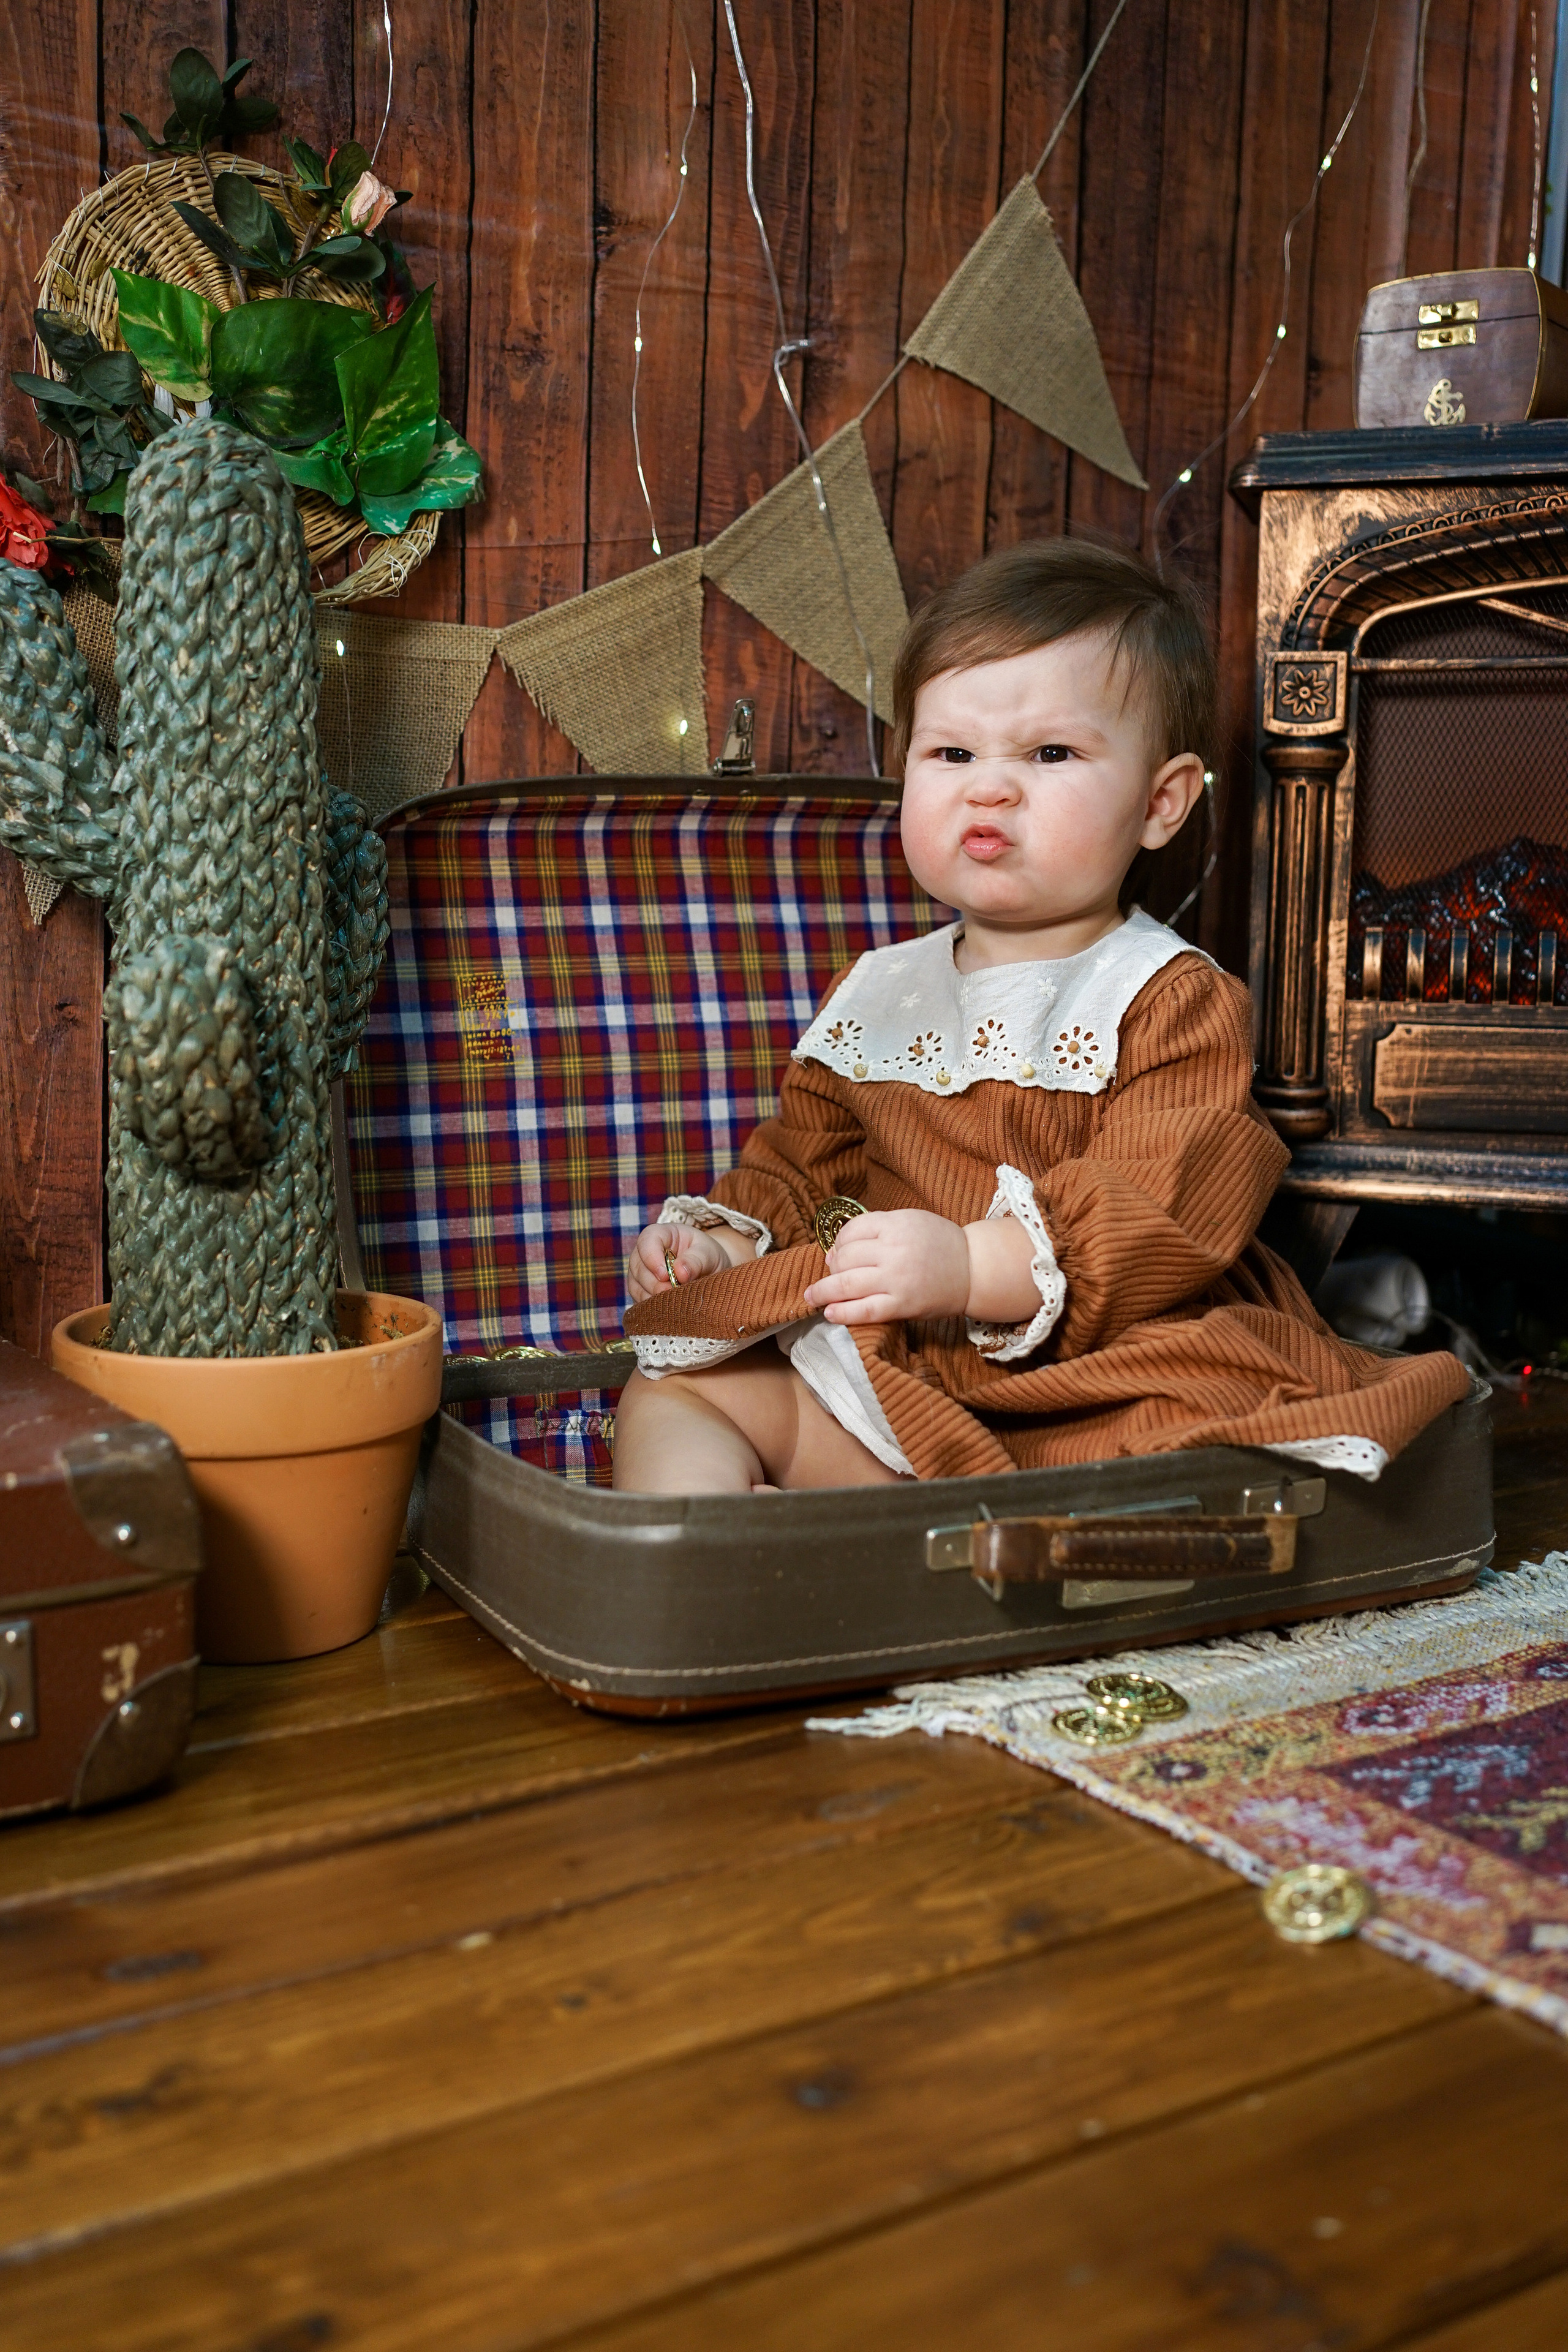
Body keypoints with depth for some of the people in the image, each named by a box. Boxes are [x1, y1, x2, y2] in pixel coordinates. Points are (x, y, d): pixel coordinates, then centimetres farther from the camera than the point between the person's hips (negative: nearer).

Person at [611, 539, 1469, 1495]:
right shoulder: (876, 994, 14)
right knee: (672, 1386, -5)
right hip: (873, 1372, 6)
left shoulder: (1174, 999, -5)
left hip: (1088, 1385, -5)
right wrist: (729, 1237, 3)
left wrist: (977, 1266, -32)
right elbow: (806, 1163, 24)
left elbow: (1168, 1212, -19)